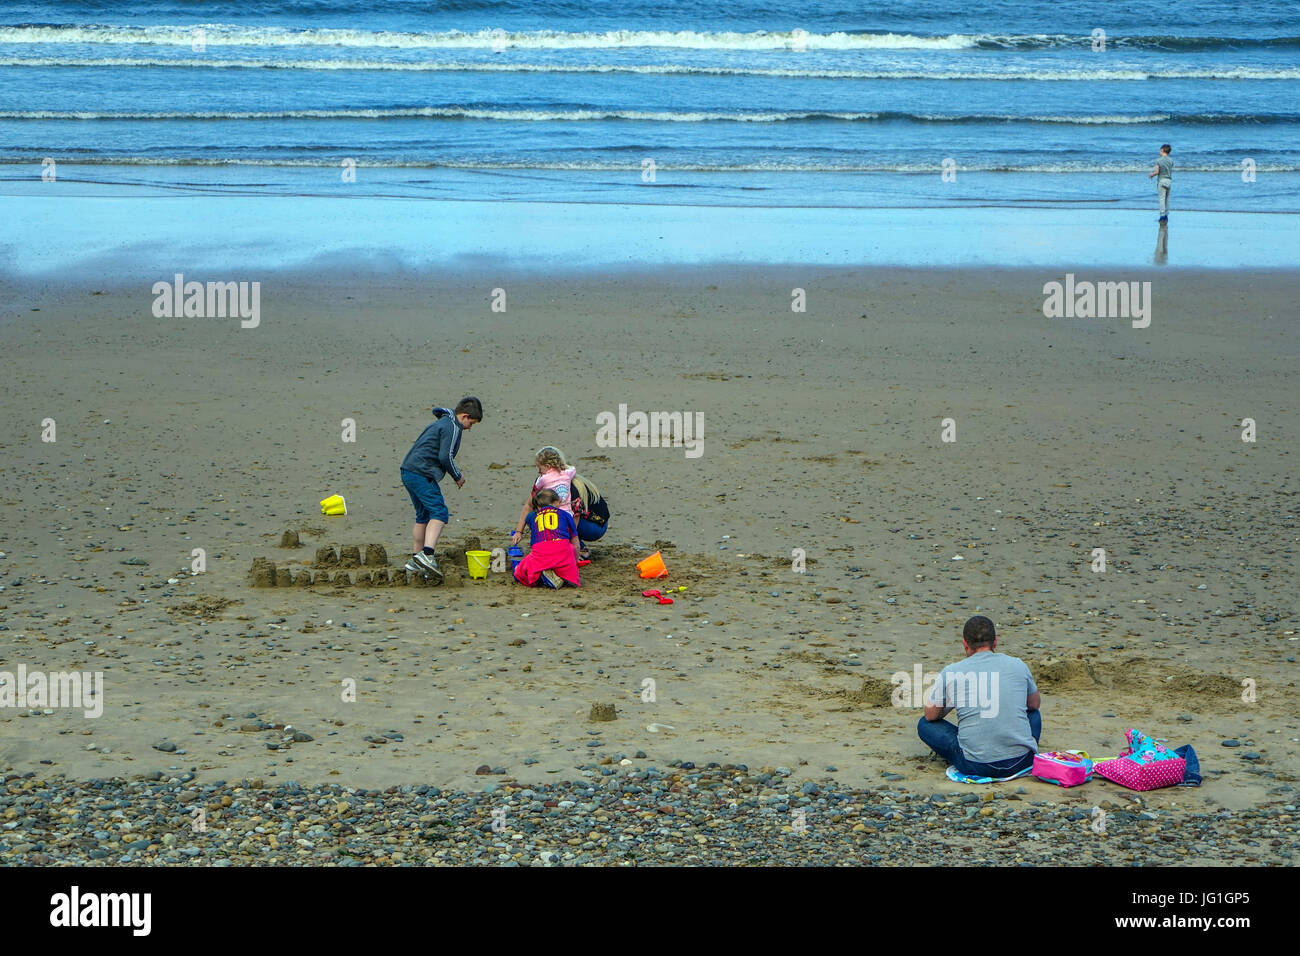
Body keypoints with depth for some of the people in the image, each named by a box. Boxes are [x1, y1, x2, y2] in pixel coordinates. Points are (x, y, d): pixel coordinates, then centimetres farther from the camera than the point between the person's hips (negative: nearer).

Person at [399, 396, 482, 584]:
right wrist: (457, 476, -2)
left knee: (423, 515, 18)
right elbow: (445, 457, -16)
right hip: (422, 475, -10)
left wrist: (455, 472, 23)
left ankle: (416, 561, 23)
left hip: (408, 471, 10)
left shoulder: (443, 422, 23)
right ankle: (426, 554, -31)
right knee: (439, 513, -15)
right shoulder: (452, 427, -9)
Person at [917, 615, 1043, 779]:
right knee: (1034, 714, 34)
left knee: (925, 725, 17)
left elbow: (931, 715, 15)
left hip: (975, 765, -2)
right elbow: (1036, 703, 24)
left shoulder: (950, 673, 0)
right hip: (1022, 760, 2)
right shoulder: (1017, 665, 5)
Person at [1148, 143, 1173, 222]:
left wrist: (1151, 174, 6)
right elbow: (1171, 171, 8)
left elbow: (1157, 172, -14)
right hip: (1169, 180, 4)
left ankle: (1162, 215, -6)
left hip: (1161, 180, -4)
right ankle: (1166, 215, 16)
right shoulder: (1171, 161, 3)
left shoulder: (1158, 161, -10)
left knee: (1162, 199, -3)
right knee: (1167, 199, 13)